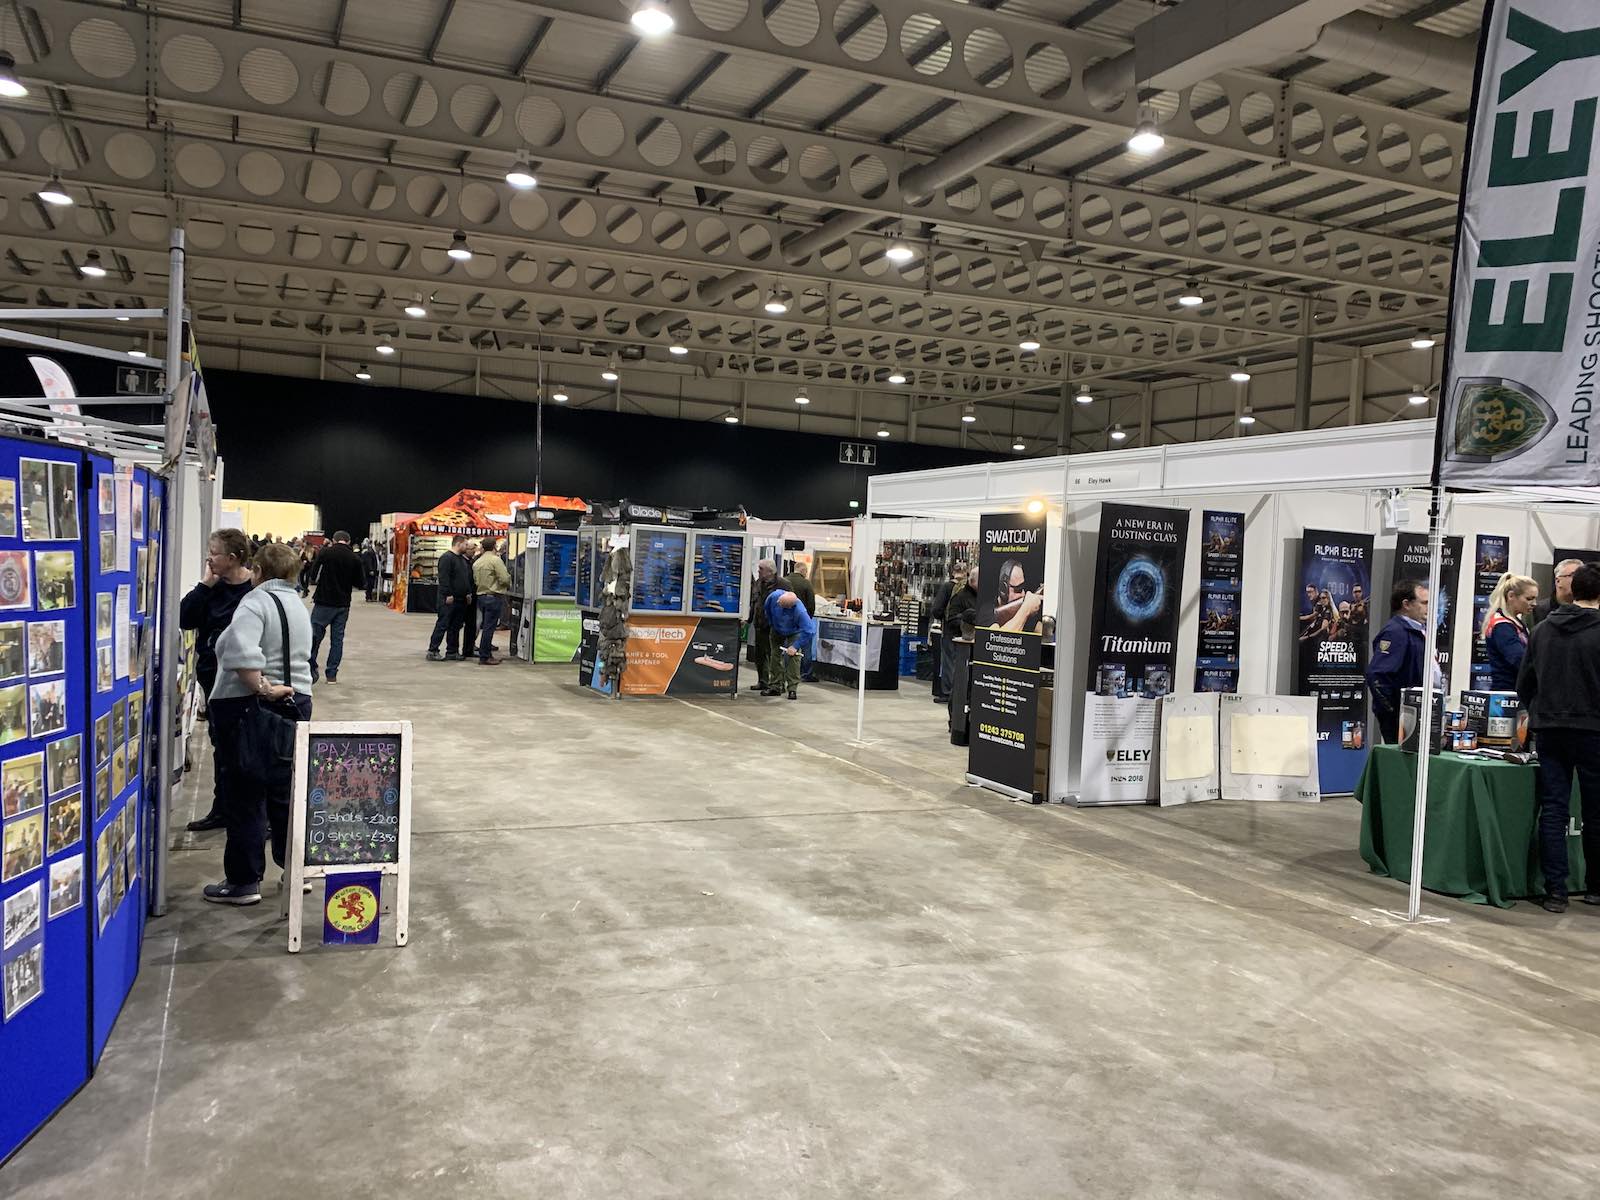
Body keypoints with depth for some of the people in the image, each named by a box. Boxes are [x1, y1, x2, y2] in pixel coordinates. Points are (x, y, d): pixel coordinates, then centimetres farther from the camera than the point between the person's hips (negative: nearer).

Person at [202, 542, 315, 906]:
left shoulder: (257, 601, -13)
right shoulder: (297, 605, 13)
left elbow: (242, 652, -28)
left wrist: (261, 688, -23)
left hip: (248, 708, -7)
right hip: (296, 704, 7)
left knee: (246, 797, 1)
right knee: (284, 793, 16)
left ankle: (243, 882, 8)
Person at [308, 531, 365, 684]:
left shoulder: (325, 552, -7)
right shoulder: (354, 559, -1)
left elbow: (314, 575, -4)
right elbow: (361, 583, 5)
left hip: (324, 602, -2)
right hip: (343, 604, 2)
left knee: (315, 635, 7)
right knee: (337, 639, 8)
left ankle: (312, 670, 3)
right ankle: (332, 674, 8)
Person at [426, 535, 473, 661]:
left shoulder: (462, 559, 18)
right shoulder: (447, 558, -12)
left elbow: (468, 577, 25)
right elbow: (444, 578, -19)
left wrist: (468, 592, 15)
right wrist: (448, 594, -23)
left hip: (460, 599, 9)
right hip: (448, 599, -9)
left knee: (456, 626, 10)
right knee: (442, 625, -7)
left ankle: (452, 651, 16)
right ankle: (432, 651, -4)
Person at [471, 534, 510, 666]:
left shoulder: (476, 562, 10)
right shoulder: (496, 560, -13)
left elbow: (475, 581, 12)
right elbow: (504, 579, -17)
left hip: (481, 596, 7)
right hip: (494, 596, -7)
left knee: (487, 626, 15)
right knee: (489, 627, -4)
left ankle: (487, 654, 19)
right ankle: (484, 657, -3)